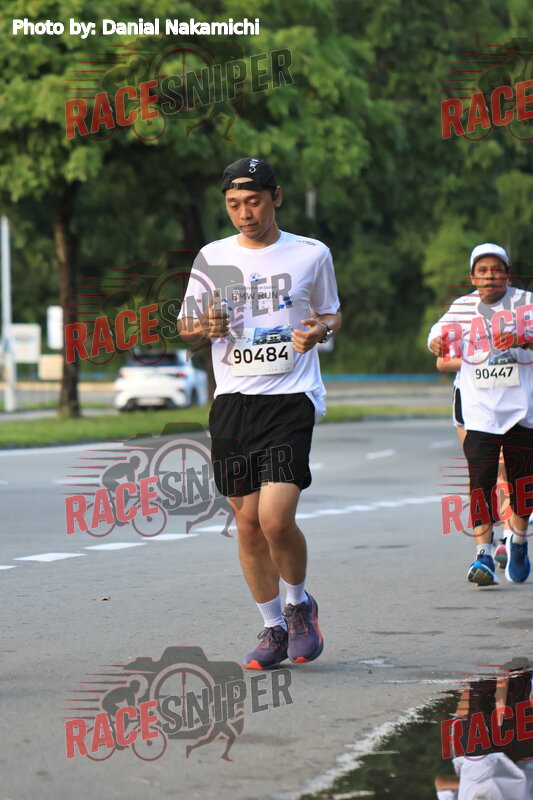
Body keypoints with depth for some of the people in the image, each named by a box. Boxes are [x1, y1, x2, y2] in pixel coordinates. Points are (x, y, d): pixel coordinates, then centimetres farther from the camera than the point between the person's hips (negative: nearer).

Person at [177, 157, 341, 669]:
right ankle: (273, 628, 20)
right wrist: (205, 325, -8)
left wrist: (320, 330, -7)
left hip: (291, 399, -3)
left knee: (276, 519, -16)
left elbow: (332, 314, 16)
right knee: (248, 523, 4)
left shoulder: (311, 254, 3)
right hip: (233, 400, 3)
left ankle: (299, 604, 11)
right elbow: (184, 324, 15)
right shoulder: (212, 257, 7)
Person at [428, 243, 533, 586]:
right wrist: (438, 341, -22)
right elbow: (446, 328, 1)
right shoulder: (463, 307, 11)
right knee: (481, 478, -11)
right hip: (480, 407, 0)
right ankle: (484, 554, -12)